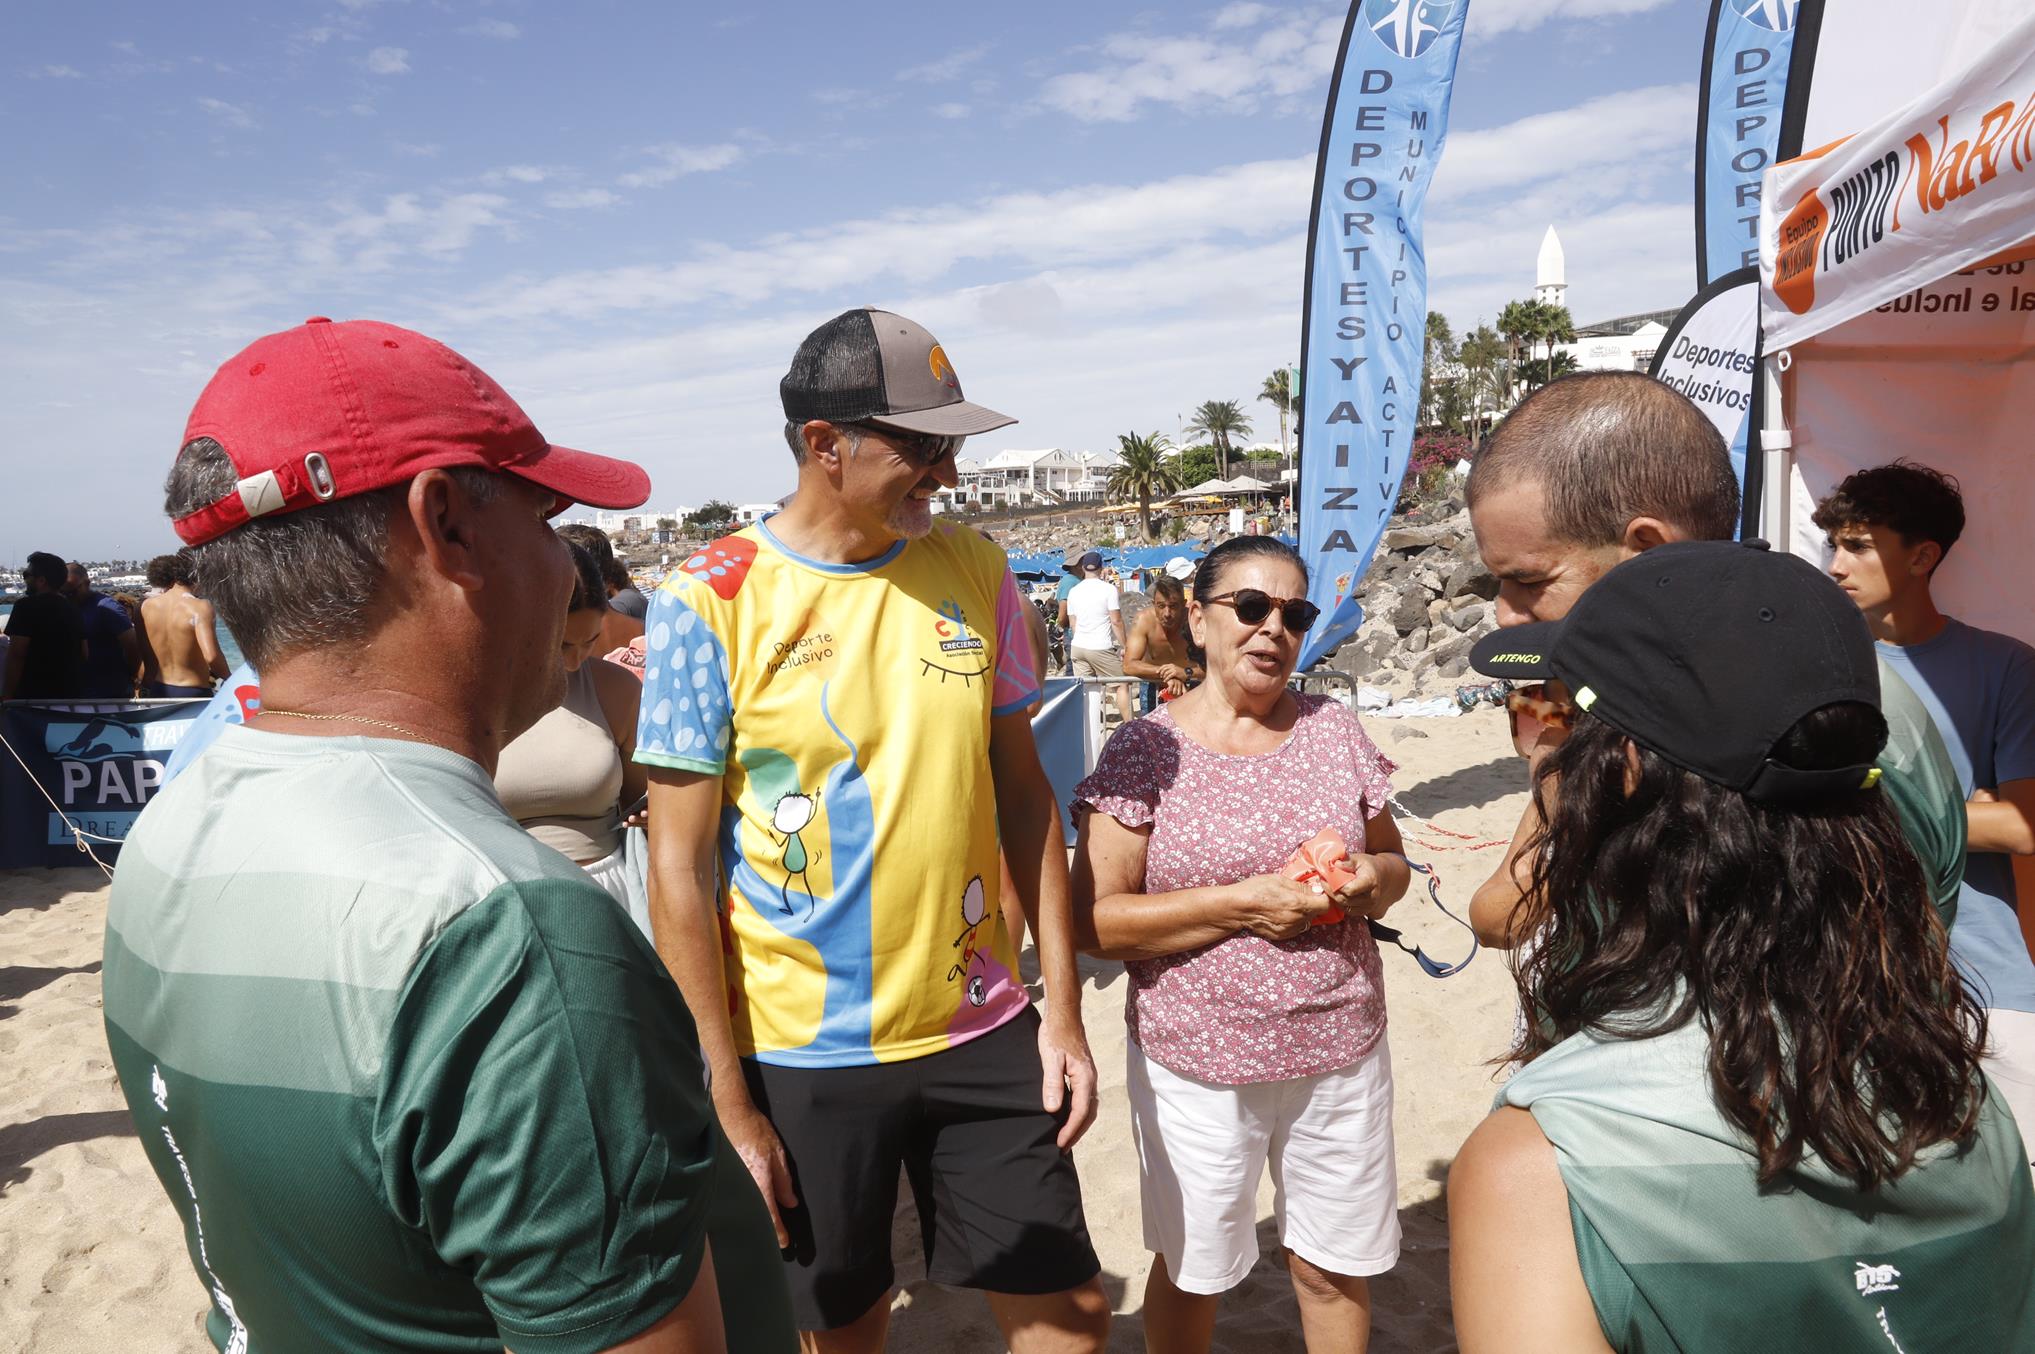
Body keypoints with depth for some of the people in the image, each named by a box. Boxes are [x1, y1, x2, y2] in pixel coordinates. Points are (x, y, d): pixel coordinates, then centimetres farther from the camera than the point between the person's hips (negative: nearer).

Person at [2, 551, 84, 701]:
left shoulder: (27, 606, -10)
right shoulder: (72, 610, 11)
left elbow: (16, 655, -15)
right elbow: (83, 654, 15)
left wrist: (6, 696, -12)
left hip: (34, 696, -7)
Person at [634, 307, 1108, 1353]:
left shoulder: (974, 571, 0)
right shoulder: (709, 602, -12)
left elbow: (1021, 792, 5)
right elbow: (680, 866, -10)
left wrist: (1063, 1007, 3)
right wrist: (728, 1103, -9)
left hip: (982, 1031, 3)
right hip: (804, 1062, -3)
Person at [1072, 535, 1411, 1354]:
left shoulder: (1334, 732, 1)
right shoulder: (1145, 750, -10)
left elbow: (1392, 859, 13)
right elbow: (1094, 922, -14)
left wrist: (1375, 878, -10)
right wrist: (1241, 903, -20)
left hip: (1341, 1048, 3)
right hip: (1197, 1064, -2)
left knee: (1334, 1264, 20)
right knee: (1192, 1270, 18)